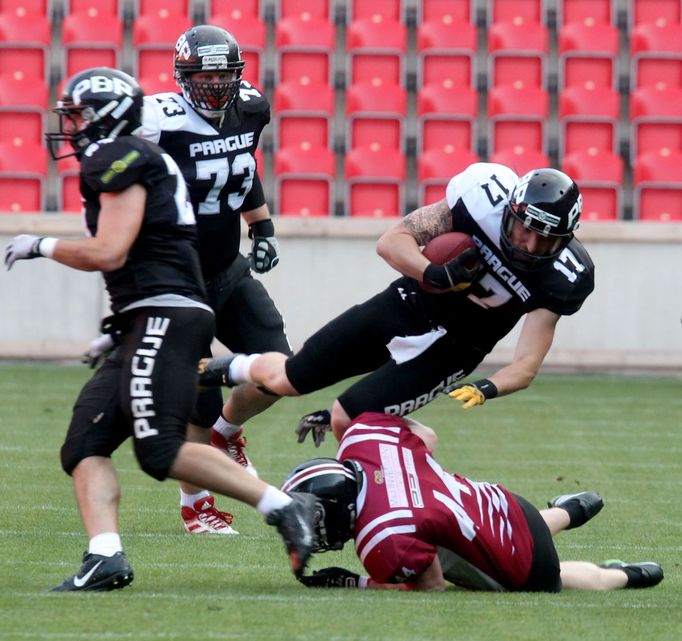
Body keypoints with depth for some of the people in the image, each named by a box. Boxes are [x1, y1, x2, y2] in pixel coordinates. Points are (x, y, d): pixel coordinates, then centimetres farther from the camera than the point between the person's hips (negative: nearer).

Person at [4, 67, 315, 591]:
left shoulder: (121, 159, -6)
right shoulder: (135, 162, 24)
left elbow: (108, 253, -14)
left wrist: (43, 247, 1)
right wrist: (117, 328, 29)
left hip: (165, 316, -11)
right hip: (147, 327, 11)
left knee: (161, 451, -18)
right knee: (84, 445, 3)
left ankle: (284, 507, -17)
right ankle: (105, 557, -11)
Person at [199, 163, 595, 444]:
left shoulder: (561, 278, -24)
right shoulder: (486, 195, -24)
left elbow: (527, 365, -23)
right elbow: (392, 242, -18)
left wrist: (488, 389, -43)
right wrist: (435, 274, -36)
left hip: (445, 349, -1)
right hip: (406, 305, 1)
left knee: (346, 420, -14)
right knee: (285, 380, 9)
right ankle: (234, 369, 42)